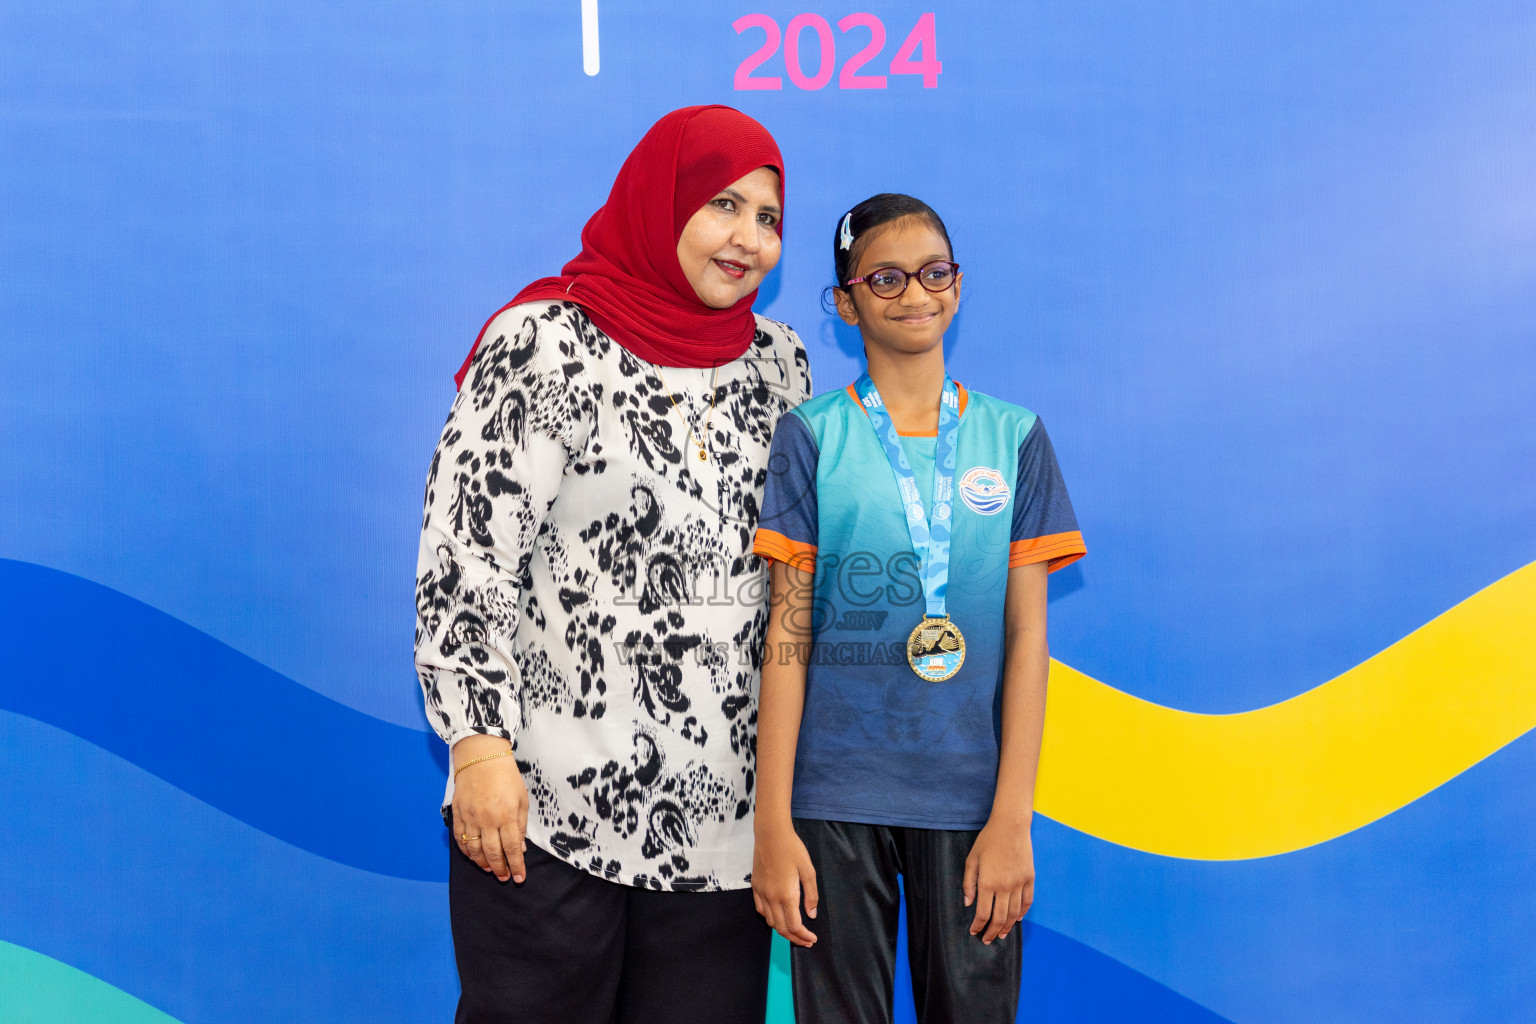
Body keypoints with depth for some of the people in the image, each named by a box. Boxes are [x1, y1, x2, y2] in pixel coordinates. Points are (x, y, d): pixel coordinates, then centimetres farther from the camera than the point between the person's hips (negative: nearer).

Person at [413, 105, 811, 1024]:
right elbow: (465, 557, -9)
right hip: (546, 810, -4)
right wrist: (480, 748, -14)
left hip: (724, 811, 5)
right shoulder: (542, 345, -6)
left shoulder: (778, 361, 9)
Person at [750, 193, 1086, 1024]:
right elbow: (788, 636, -2)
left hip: (971, 797, 1)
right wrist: (772, 824, -5)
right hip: (834, 798, -1)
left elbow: (1026, 634, 2)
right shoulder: (812, 436, 1)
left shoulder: (1014, 436, 5)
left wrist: (1013, 814, -3)